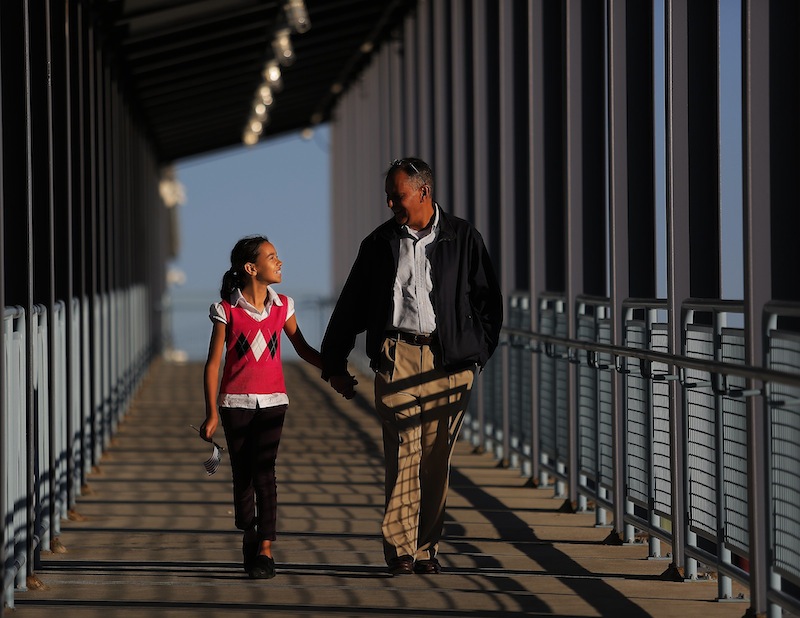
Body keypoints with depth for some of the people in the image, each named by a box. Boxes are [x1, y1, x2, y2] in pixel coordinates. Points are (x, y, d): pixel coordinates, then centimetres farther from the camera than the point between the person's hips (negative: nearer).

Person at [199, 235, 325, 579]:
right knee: (242, 474, 4)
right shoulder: (226, 311, -6)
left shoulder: (282, 306, 3)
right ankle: (249, 538, 19)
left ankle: (265, 549, -10)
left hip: (272, 400, 1)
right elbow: (213, 363, -3)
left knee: (264, 471, -8)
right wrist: (212, 414, -6)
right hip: (236, 401, -1)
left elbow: (303, 349, 14)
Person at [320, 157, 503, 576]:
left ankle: (427, 549, 8)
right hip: (397, 356, 0)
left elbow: (488, 301, 13)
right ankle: (400, 550, -8)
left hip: (448, 361, 0)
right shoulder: (380, 243, 11)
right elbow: (350, 306, 17)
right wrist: (334, 362, 16)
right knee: (403, 454, -10)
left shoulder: (462, 239, 7)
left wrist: (477, 353, 5)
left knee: (437, 458, 1)